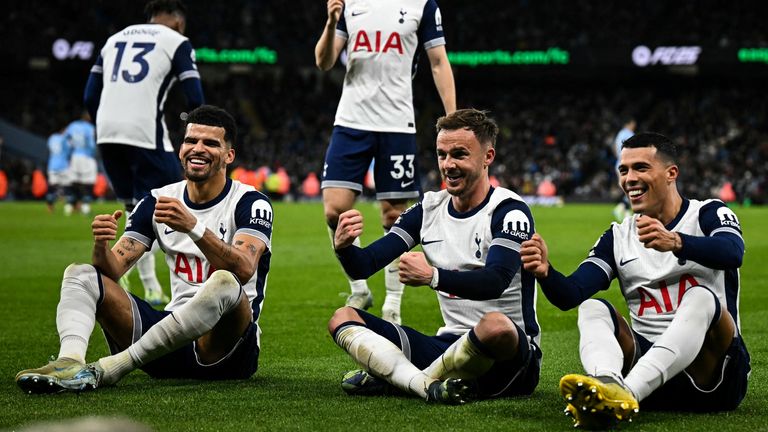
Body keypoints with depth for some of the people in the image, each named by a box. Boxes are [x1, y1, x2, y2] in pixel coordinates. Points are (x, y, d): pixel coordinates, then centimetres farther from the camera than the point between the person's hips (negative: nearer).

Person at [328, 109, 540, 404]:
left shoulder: (509, 211, -10)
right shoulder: (429, 209, 9)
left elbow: (496, 281, -27)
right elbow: (364, 266, 3)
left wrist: (433, 276, -44)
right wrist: (344, 247, -21)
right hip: (449, 345, 6)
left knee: (495, 325, -42)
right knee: (342, 319, -4)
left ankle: (389, 377, -21)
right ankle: (426, 385, -30)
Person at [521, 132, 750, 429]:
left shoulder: (708, 215, 2)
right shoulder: (618, 238, 14)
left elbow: (733, 254, -23)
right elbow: (571, 295, 0)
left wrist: (675, 243, -42)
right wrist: (545, 272, -23)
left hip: (713, 379, -3)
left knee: (701, 297, -30)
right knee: (592, 308, -17)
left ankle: (625, 393, -53)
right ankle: (608, 386, -51)